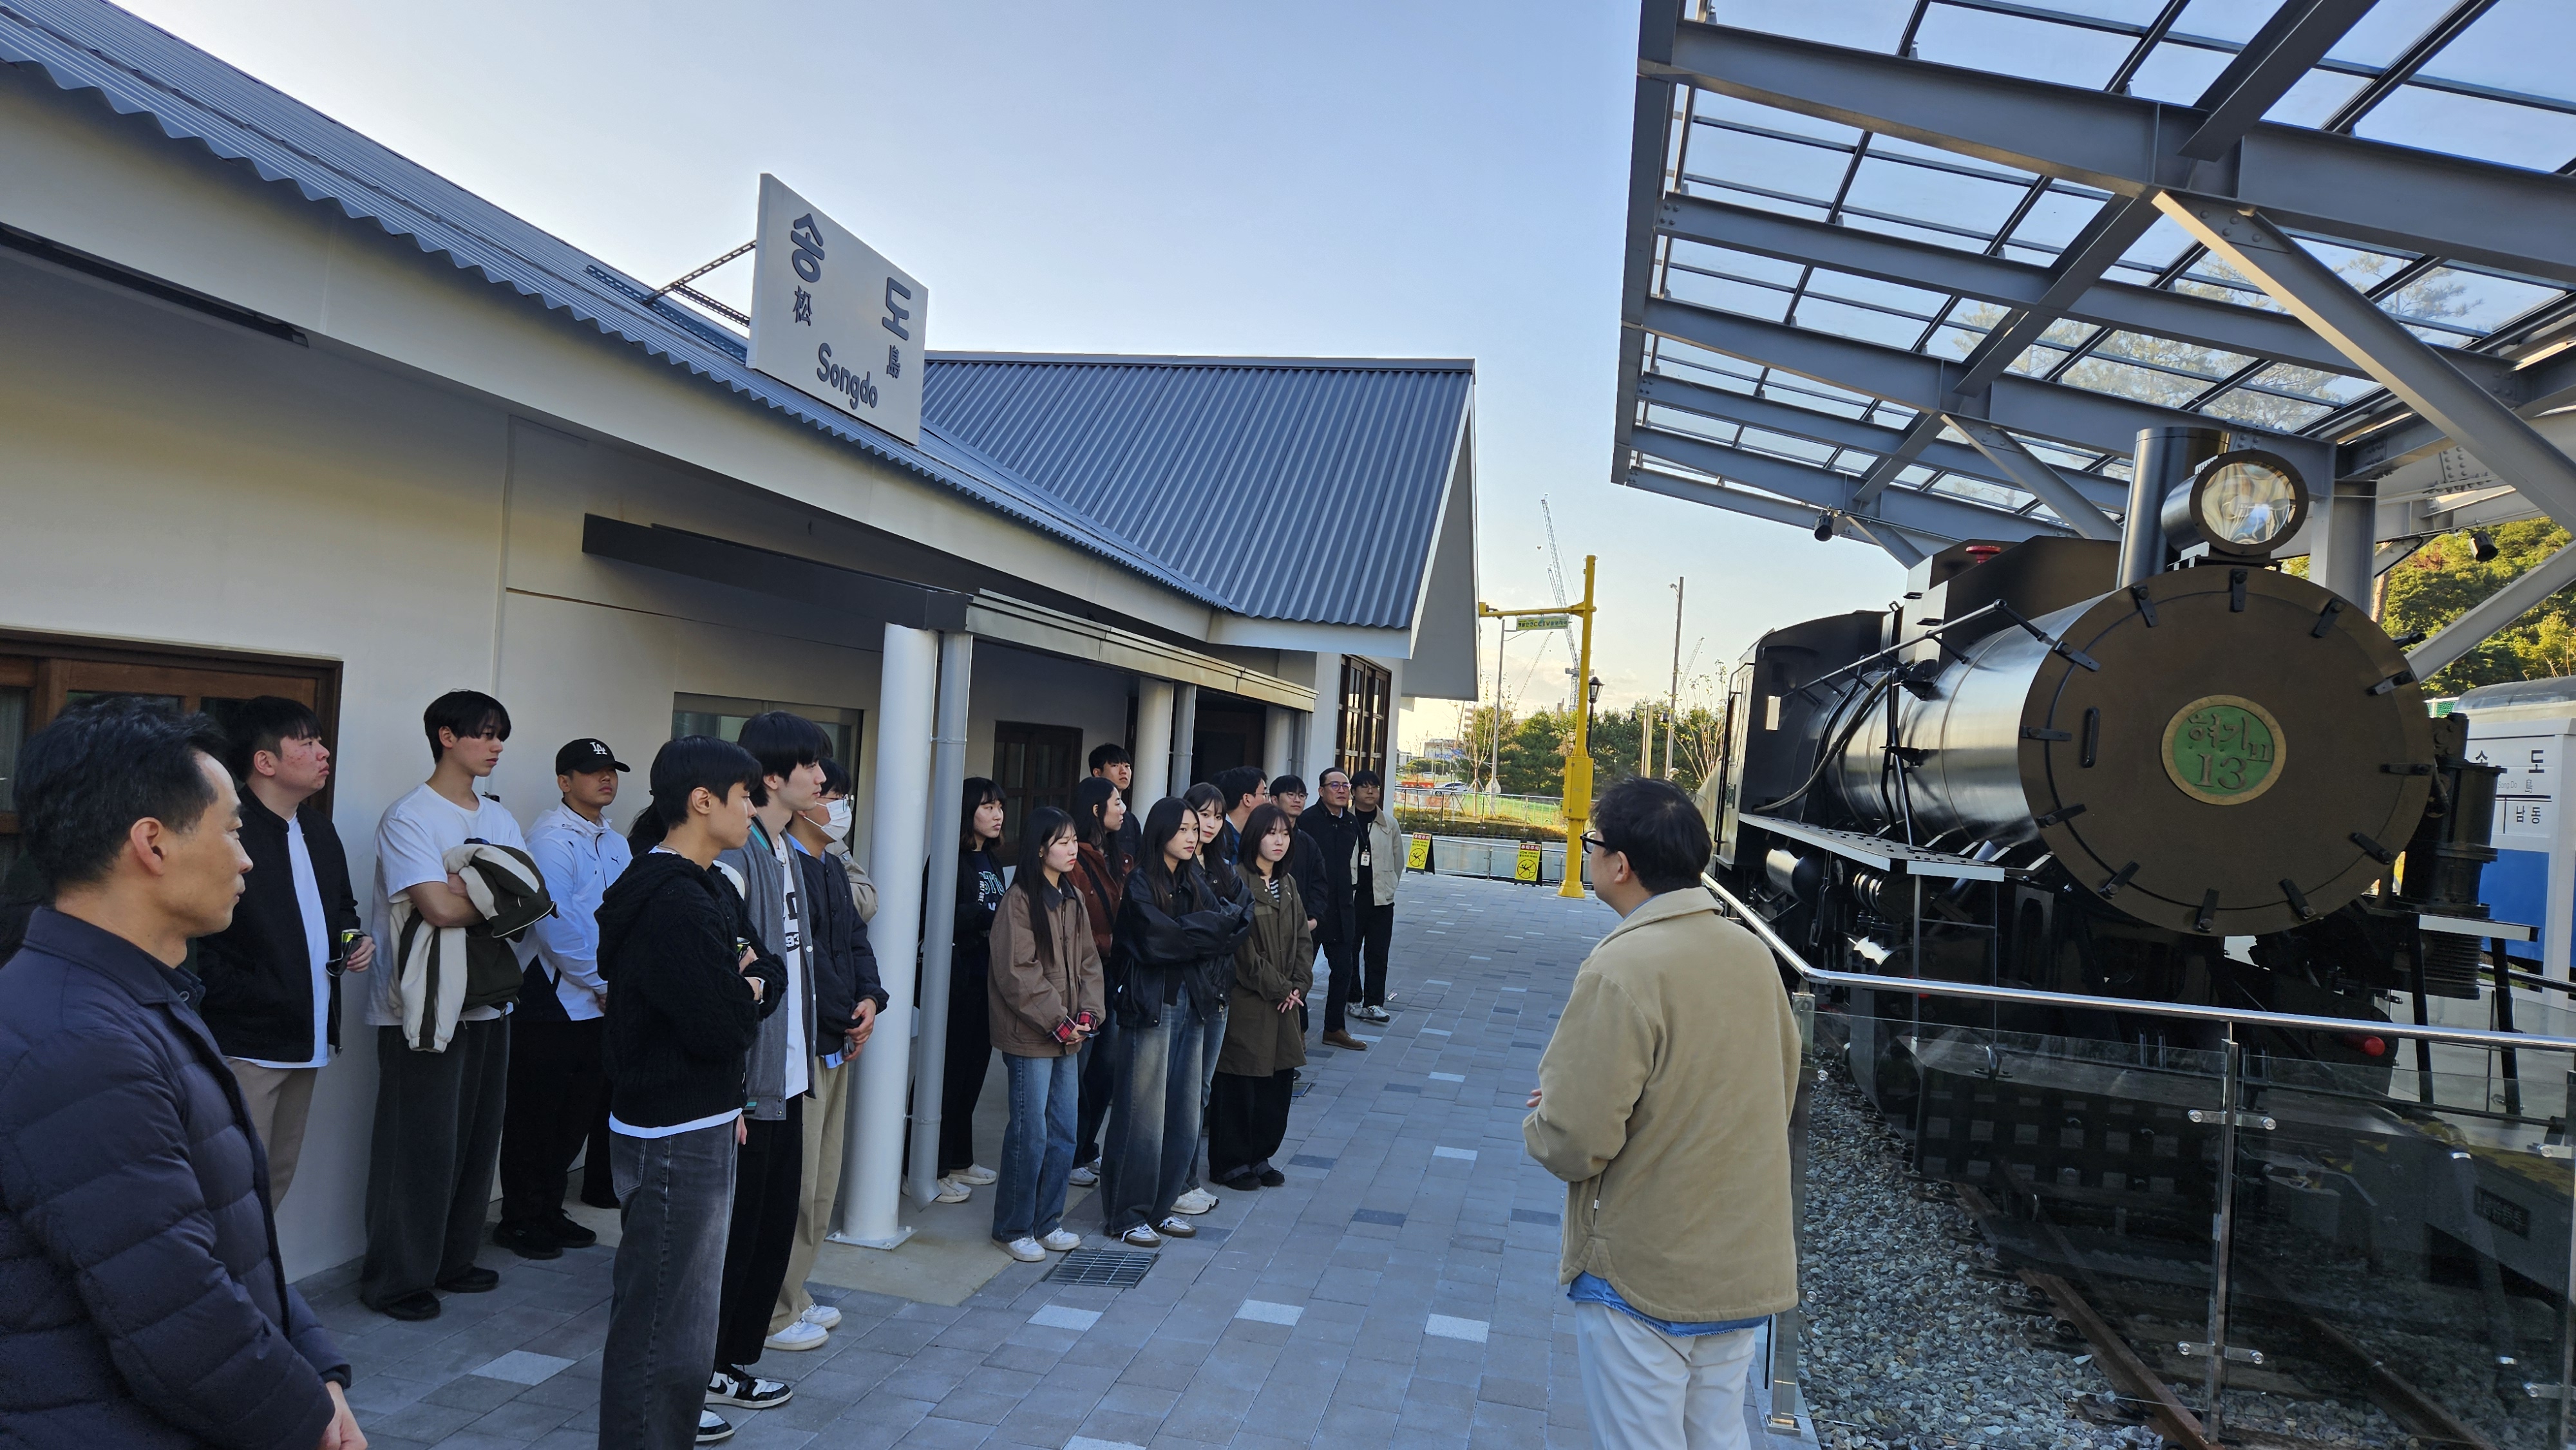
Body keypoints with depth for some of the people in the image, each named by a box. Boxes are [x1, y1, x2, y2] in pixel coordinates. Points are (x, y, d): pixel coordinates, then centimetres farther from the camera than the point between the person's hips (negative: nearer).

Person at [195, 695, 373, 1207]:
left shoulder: (319, 829, 13)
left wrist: (355, 938, 7)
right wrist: (241, 1001, -20)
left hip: (306, 1040, 8)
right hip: (247, 1043, -8)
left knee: (278, 1180, 16)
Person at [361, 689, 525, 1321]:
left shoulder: (497, 817, 13)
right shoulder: (410, 816, -10)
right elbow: (440, 907, -22)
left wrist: (471, 889, -14)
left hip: (487, 1001, 7)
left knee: (476, 1137, 12)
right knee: (421, 1144, -1)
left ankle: (452, 1260, 26)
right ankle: (394, 1278, 13)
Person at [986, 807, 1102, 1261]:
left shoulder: (1073, 898, 11)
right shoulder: (1019, 900, -12)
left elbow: (1088, 960, 12)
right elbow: (1018, 972, -16)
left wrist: (1088, 1014, -3)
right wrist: (1058, 1021, -16)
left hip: (1069, 1036, 7)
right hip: (1029, 1036, -7)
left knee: (1064, 1134, 11)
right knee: (1030, 1134, -1)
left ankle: (1047, 1222, 24)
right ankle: (1013, 1228, 14)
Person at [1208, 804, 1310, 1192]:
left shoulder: (1287, 884, 14)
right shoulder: (1238, 881, -13)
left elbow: (1303, 939, 14)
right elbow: (1243, 948, -17)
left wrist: (1298, 985, -1)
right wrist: (1278, 988, -12)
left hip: (1283, 1001, 8)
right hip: (1245, 1002, -8)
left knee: (1278, 1081, 12)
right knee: (1239, 1085, 1)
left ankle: (1259, 1157, 26)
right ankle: (1230, 1164, 15)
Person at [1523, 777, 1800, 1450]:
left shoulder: (1621, 969, -23)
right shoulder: (1753, 953, 0)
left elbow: (1574, 1144, -25)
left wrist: (1539, 1125, -1)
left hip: (1642, 1278, -7)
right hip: (1745, 1266, 7)